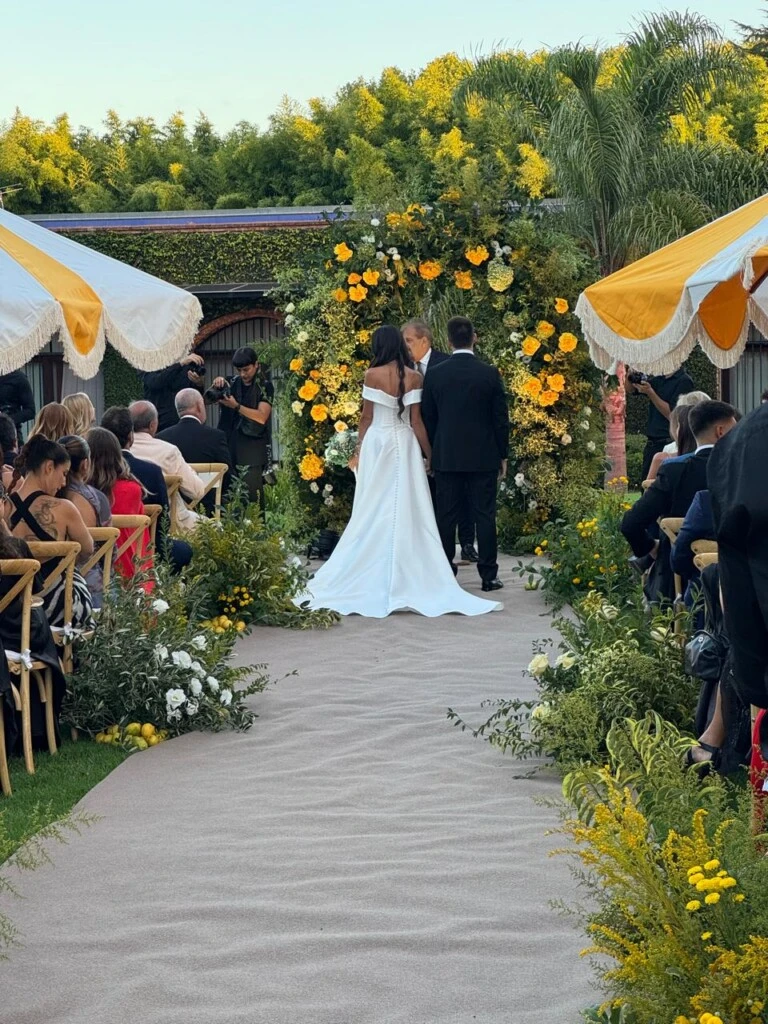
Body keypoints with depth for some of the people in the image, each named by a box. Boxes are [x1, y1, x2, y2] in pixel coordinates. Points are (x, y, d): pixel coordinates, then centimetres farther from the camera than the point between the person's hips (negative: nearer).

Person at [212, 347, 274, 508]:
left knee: (252, 489, -15)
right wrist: (216, 386, -11)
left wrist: (236, 406, -17)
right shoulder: (233, 383, 13)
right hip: (230, 443, 4)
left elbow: (261, 417, -10)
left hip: (253, 445, -4)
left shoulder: (265, 386, 1)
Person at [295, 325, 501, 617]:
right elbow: (416, 421, -4)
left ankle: (373, 576, 6)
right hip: (405, 446, 1)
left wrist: (359, 450, 10)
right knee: (406, 511, 3)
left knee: (375, 511, 4)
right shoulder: (413, 378, -3)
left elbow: (366, 418, -1)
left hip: (377, 444, -1)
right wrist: (430, 454, 4)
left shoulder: (372, 375, -5)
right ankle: (406, 577, 3)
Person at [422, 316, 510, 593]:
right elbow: (501, 418, -3)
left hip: (446, 456, 1)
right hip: (483, 457, -1)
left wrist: (431, 453, 14)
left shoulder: (435, 375, -3)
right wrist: (503, 455, 7)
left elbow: (428, 419, 4)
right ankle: (488, 575, 4)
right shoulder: (489, 374, -6)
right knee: (484, 516, 3)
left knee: (446, 517, 6)